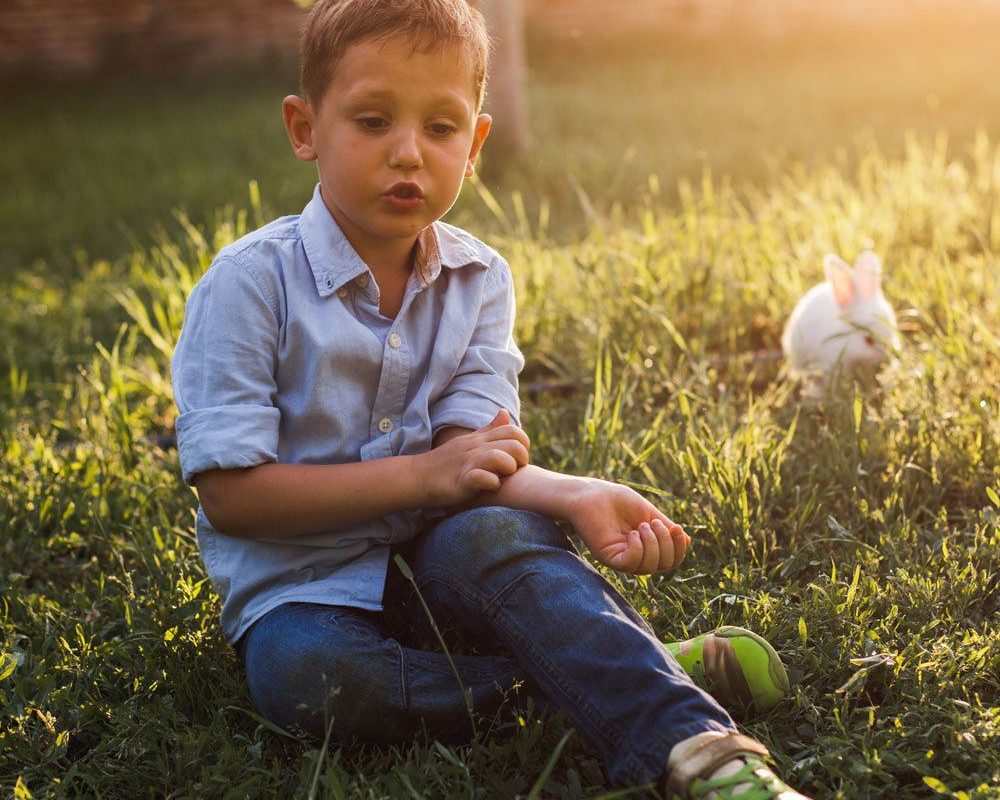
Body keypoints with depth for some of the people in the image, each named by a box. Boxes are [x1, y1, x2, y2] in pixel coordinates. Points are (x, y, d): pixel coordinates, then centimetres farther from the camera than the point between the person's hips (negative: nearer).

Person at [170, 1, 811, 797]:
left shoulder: (479, 280, 2)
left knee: (494, 532, -32)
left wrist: (571, 496, -32)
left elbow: (472, 456, -10)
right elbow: (231, 494, -16)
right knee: (299, 672, -34)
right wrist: (422, 475, -21)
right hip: (302, 584, -2)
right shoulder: (250, 282, -11)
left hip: (436, 560, 2)